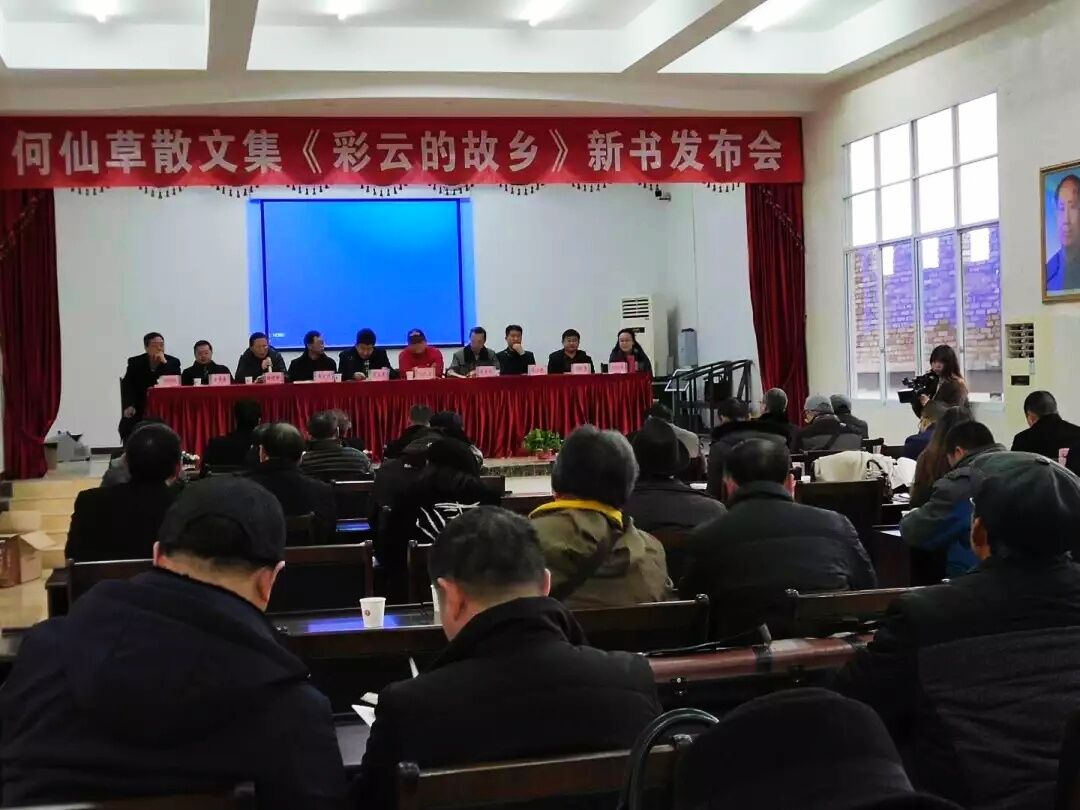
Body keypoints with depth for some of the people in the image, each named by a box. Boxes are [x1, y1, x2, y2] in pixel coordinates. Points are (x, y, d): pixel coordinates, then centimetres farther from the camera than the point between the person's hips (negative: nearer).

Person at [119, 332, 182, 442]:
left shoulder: (173, 362, 5)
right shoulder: (135, 362, 5)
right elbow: (127, 386, 0)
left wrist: (164, 363, -16)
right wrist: (129, 406, -17)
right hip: (139, 409, 1)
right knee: (127, 425, -21)